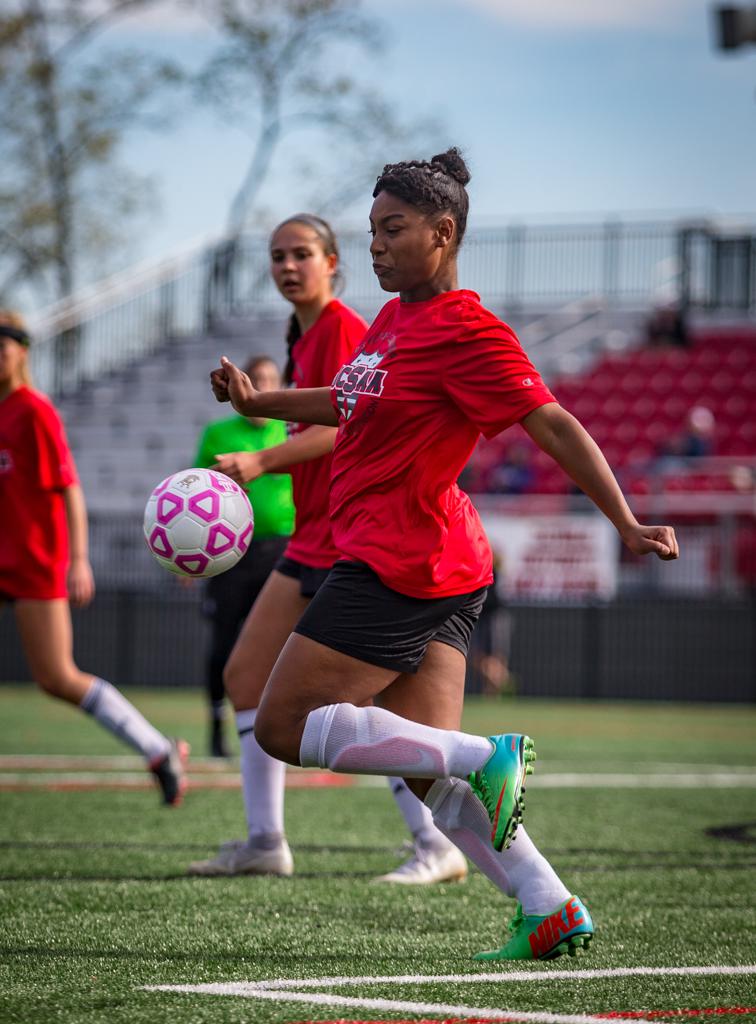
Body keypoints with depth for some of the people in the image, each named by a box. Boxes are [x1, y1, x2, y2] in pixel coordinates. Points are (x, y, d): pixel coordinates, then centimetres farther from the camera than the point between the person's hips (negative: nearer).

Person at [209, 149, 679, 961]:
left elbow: (552, 424, -18)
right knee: (425, 767, 6)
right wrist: (257, 403, 21)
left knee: (284, 727, -5)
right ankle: (549, 910, 3)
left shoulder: (465, 332, -14)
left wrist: (625, 523, -23)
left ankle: (484, 757, -10)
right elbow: (350, 403, 32)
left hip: (400, 566, -9)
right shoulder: (396, 319, 15)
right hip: (434, 571, 9)